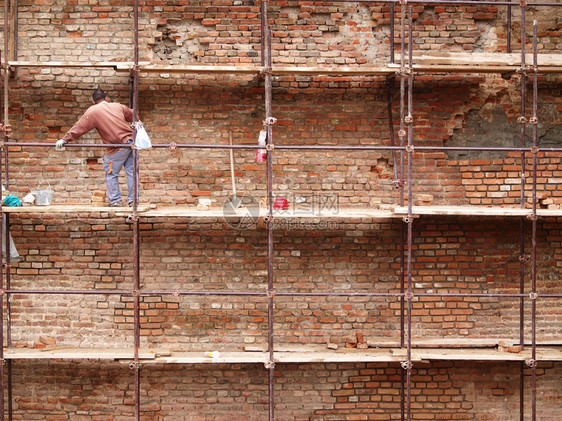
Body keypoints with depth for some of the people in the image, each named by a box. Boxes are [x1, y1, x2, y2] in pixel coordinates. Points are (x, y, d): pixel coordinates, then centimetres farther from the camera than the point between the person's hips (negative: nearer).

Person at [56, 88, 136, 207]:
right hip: (131, 141, 6)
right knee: (131, 171, 9)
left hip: (118, 146, -6)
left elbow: (79, 127, 1)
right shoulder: (118, 106, 17)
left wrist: (65, 139, 7)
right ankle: (133, 200, 11)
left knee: (111, 174, 6)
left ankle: (115, 201, 7)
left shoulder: (93, 111, 2)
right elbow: (132, 116, 32)